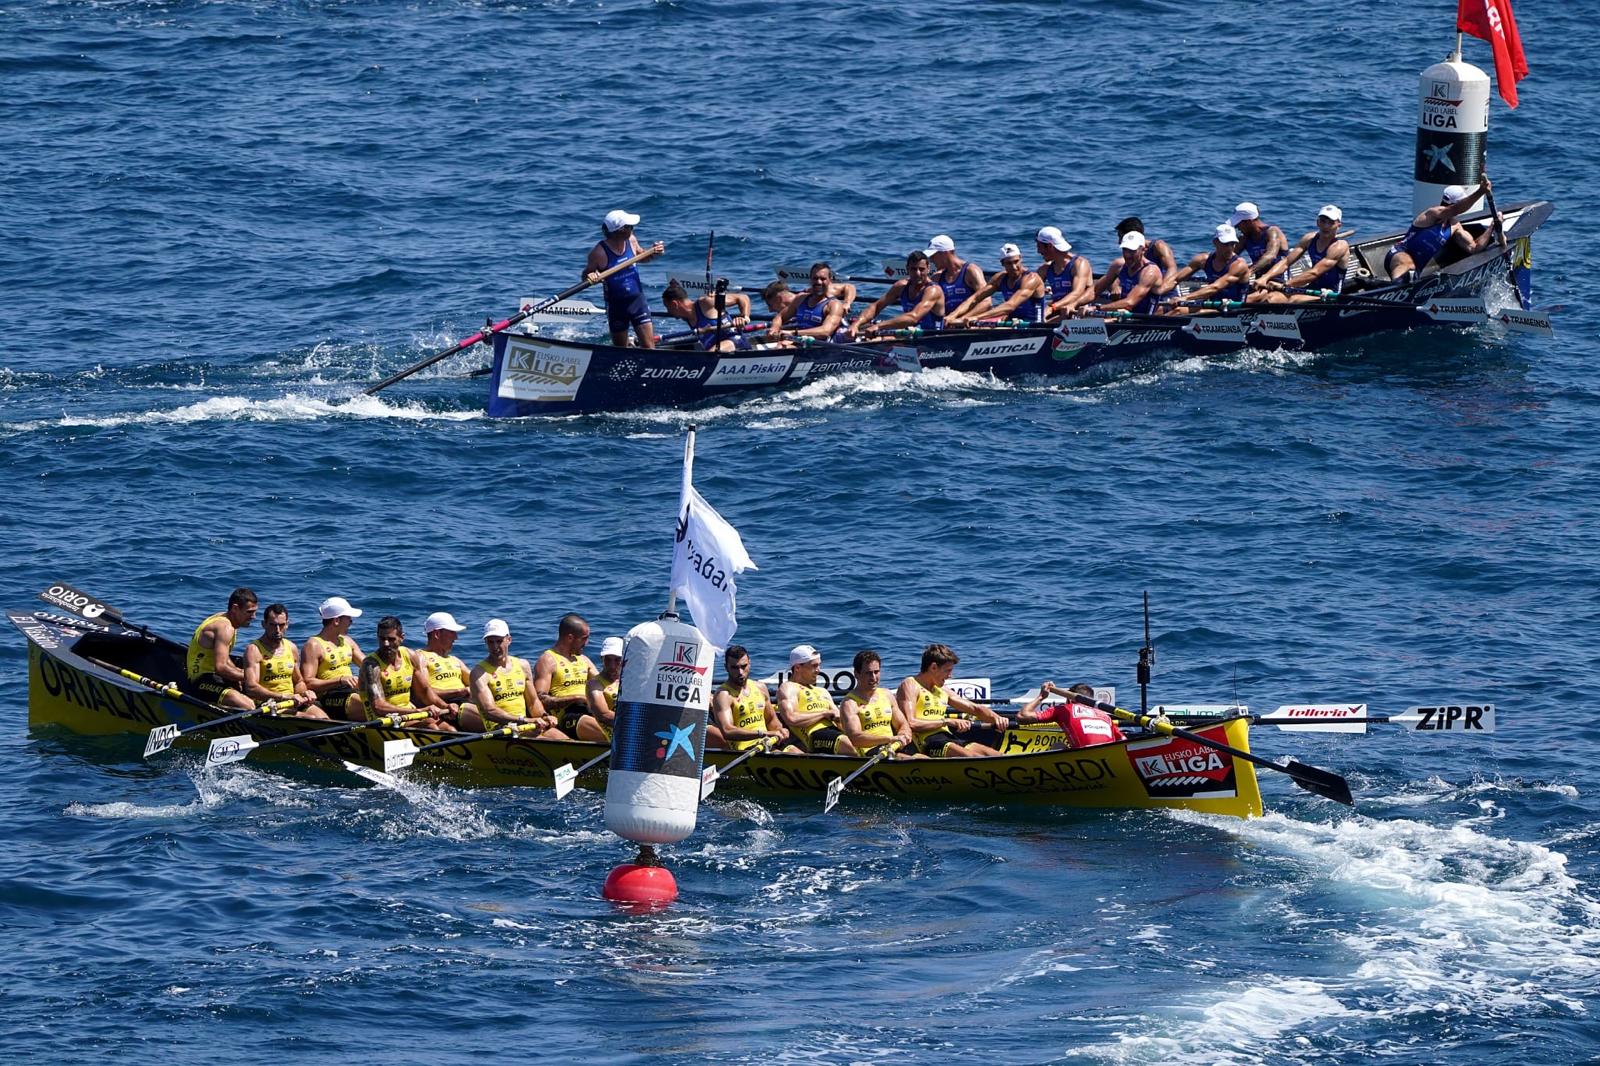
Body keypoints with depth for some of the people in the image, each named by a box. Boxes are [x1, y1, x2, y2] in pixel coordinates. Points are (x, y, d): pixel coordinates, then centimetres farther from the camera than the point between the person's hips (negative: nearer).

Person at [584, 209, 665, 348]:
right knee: (620, 350, 10)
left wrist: (652, 252, -4)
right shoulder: (600, 252, -18)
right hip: (616, 304, -3)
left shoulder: (631, 240, -5)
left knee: (648, 346, -4)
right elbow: (586, 276, -7)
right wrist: (590, 278, -30)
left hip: (637, 300, 3)